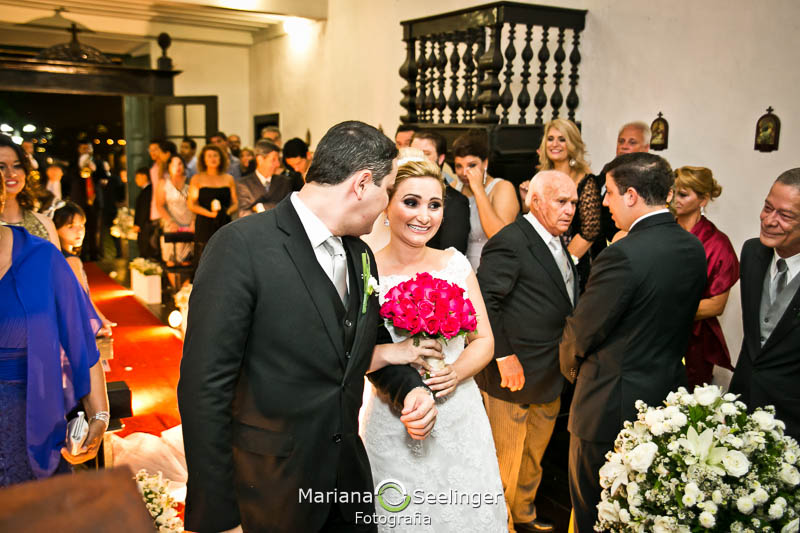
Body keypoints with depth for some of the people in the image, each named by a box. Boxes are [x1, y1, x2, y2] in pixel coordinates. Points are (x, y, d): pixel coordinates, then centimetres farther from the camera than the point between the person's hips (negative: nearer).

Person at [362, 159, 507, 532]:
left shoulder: (455, 263, 0)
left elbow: (484, 340, 5)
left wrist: (457, 372, -13)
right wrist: (389, 353, -28)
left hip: (462, 421, 4)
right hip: (395, 429, -3)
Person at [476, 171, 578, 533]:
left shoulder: (557, 242, 12)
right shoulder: (510, 241, -17)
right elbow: (483, 302, -22)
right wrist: (504, 357, -21)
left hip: (549, 380, 9)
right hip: (514, 373, -9)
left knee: (533, 458, 24)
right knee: (505, 459, 7)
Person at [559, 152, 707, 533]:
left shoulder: (623, 255, -26)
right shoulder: (693, 247, 0)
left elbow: (580, 334, -17)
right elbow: (679, 321, 8)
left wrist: (572, 368, 4)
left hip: (613, 407, -8)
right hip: (668, 397, 8)